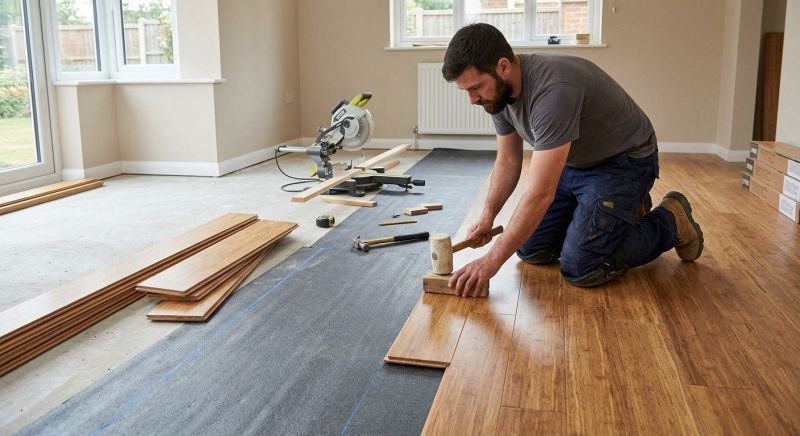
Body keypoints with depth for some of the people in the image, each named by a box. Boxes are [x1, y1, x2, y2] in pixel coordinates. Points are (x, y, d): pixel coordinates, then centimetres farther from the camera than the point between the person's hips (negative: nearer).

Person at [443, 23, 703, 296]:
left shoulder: (553, 89, -37)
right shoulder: (499, 92, -10)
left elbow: (540, 194, -38)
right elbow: (508, 161, 4)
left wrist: (492, 260, -36)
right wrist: (488, 216, -10)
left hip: (623, 162, -8)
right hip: (572, 164, 8)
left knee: (580, 269, -17)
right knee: (530, 250, 5)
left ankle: (671, 222, 6)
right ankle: (620, 211, 23)